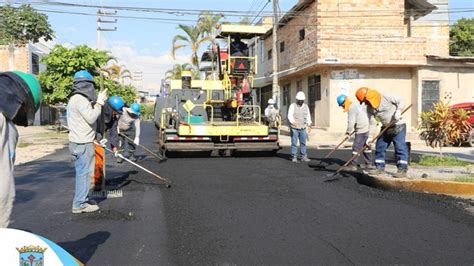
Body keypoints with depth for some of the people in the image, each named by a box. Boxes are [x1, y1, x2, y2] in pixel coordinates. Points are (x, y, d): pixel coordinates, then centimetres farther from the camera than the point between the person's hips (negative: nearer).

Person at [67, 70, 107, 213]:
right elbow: (91, 118, -21)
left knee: (83, 172, 17)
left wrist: (97, 102, 12)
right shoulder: (80, 99, -16)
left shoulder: (75, 98, 17)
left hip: (79, 142, 10)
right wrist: (99, 102, -13)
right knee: (84, 173, -3)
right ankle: (80, 204, 3)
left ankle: (81, 201, 26)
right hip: (82, 143, -10)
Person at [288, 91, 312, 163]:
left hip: (303, 128, 4)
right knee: (294, 143, -2)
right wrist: (293, 122, -31)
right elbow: (290, 115, -11)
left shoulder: (306, 106, 14)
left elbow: (308, 116, 14)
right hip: (294, 128, -4)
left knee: (303, 143, 5)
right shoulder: (293, 106, 0)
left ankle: (303, 156, 12)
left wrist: (309, 123, -6)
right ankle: (294, 157, 6)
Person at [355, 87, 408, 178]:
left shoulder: (385, 97, -17)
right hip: (386, 128, 7)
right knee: (379, 147, 7)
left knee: (400, 148, -9)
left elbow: (401, 101, -12)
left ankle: (402, 170, -8)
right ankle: (380, 167, 17)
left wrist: (398, 111, -28)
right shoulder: (369, 108, 0)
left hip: (398, 126, -7)